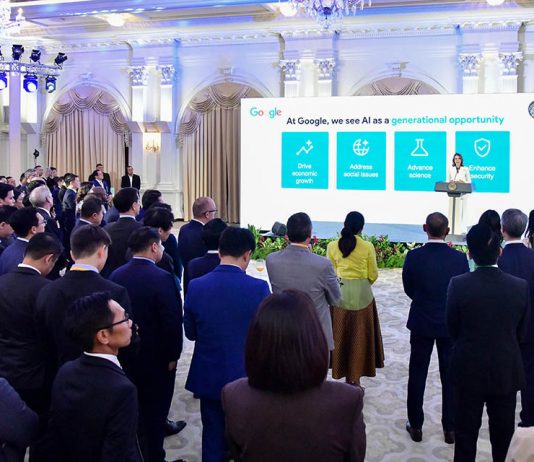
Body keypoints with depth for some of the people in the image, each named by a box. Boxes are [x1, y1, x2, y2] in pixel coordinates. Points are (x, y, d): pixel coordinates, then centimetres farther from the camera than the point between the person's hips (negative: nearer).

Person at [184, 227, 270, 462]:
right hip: (247, 378, -1)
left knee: (212, 438, 16)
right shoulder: (258, 288, -18)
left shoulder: (196, 286, -11)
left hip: (209, 378, 2)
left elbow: (190, 332, 0)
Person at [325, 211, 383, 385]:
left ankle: (342, 374, 19)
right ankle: (354, 378, 14)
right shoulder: (368, 247, -9)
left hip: (340, 294, 2)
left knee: (340, 335, 13)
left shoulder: (332, 246, -4)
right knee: (359, 337, 9)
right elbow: (373, 275, -1)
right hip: (362, 295, -1)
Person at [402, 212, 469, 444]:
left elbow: (409, 289, -1)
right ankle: (450, 428, 20)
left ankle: (416, 426, 20)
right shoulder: (460, 258, -13)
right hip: (451, 323, 0)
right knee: (450, 377, 11)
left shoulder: (414, 256, -13)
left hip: (421, 323, 0)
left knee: (417, 375, 12)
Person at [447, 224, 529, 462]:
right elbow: (520, 333, -1)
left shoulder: (458, 284, -17)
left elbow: (453, 329, -5)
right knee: (502, 433, 18)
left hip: (468, 370, -1)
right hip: (507, 372, 1)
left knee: (466, 431, 15)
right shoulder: (521, 287, -13)